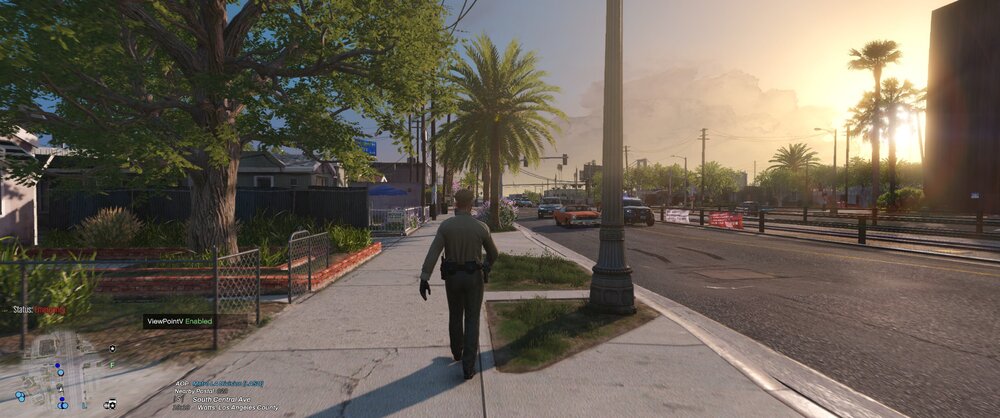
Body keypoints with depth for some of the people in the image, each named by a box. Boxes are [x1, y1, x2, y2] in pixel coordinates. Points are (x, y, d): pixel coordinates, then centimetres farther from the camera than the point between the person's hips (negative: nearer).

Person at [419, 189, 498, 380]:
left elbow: (433, 253, -16)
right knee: (472, 320, 5)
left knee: (455, 315, 23)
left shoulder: (445, 225, -9)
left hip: (452, 277, 2)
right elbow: (493, 253, 3)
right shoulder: (481, 227, -10)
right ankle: (468, 366, -1)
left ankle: (457, 352, 43)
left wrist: (424, 279, -16)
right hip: (473, 277, -2)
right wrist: (487, 266, 25)